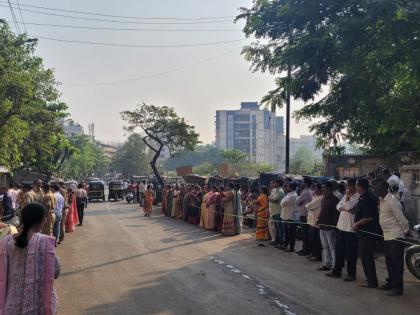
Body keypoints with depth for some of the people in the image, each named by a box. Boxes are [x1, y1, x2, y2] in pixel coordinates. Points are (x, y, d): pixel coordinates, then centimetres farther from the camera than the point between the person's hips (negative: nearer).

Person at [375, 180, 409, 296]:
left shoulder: (392, 201, -20)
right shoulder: (381, 200, 9)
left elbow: (401, 218, -18)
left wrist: (406, 231, -12)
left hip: (395, 236, -10)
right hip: (387, 236, 10)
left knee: (396, 262, -2)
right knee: (389, 261, 18)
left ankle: (397, 287, 5)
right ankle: (391, 282, 30)